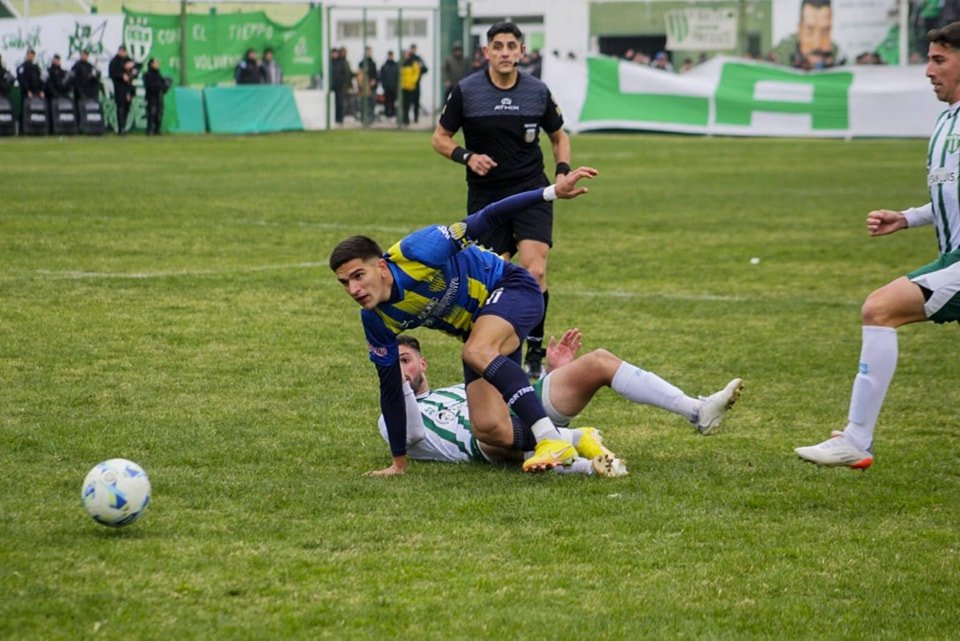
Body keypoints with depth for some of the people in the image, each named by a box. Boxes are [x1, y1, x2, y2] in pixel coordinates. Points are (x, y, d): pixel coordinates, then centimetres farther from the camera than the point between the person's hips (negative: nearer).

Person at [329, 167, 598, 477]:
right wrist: (399, 462, 2)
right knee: (487, 429, -11)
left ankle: (552, 440, -40)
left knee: (477, 352, -36)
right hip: (477, 326, 6)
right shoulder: (376, 321, -12)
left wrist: (553, 192, -31)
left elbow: (484, 221, -25)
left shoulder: (416, 252, -29)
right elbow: (390, 387, -2)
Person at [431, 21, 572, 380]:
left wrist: (563, 173, 1)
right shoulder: (466, 91, -4)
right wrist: (467, 157, -15)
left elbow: (559, 137, 17)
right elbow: (440, 138, 4)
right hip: (485, 194, 0)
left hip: (531, 190, 0)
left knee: (534, 272, -17)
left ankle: (535, 353, -6)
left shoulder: (538, 92, 1)